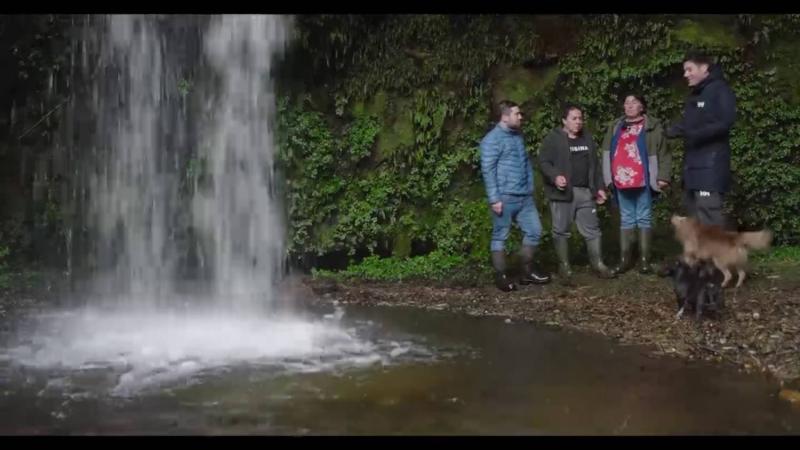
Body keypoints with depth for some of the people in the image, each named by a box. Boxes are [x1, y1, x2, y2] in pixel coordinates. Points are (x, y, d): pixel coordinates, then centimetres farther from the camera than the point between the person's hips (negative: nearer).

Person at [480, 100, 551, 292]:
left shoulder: (518, 136, 15)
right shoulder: (492, 139, -10)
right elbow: (487, 170, -14)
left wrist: (530, 188, 15)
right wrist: (494, 198, -18)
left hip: (525, 197, 8)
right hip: (504, 197, -8)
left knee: (534, 231, 11)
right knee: (500, 236, 2)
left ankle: (528, 272, 23)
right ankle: (500, 276, 12)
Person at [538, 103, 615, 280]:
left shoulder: (587, 139, 16)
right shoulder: (553, 139, -5)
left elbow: (595, 165, 20)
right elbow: (543, 162, -9)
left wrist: (599, 187, 15)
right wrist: (555, 176, -26)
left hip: (585, 192, 5)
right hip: (563, 192, -5)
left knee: (592, 229, 6)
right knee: (561, 231, 3)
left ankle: (598, 264, 14)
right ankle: (564, 265, 15)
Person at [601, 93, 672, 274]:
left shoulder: (652, 127, 3)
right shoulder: (614, 127, 15)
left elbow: (664, 154, -2)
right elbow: (607, 154, 17)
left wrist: (663, 176, -11)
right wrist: (608, 178, 11)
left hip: (643, 182, -4)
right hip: (621, 182, 4)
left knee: (644, 219, 1)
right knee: (626, 220, 9)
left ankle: (644, 260, 4)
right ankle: (624, 259, 12)